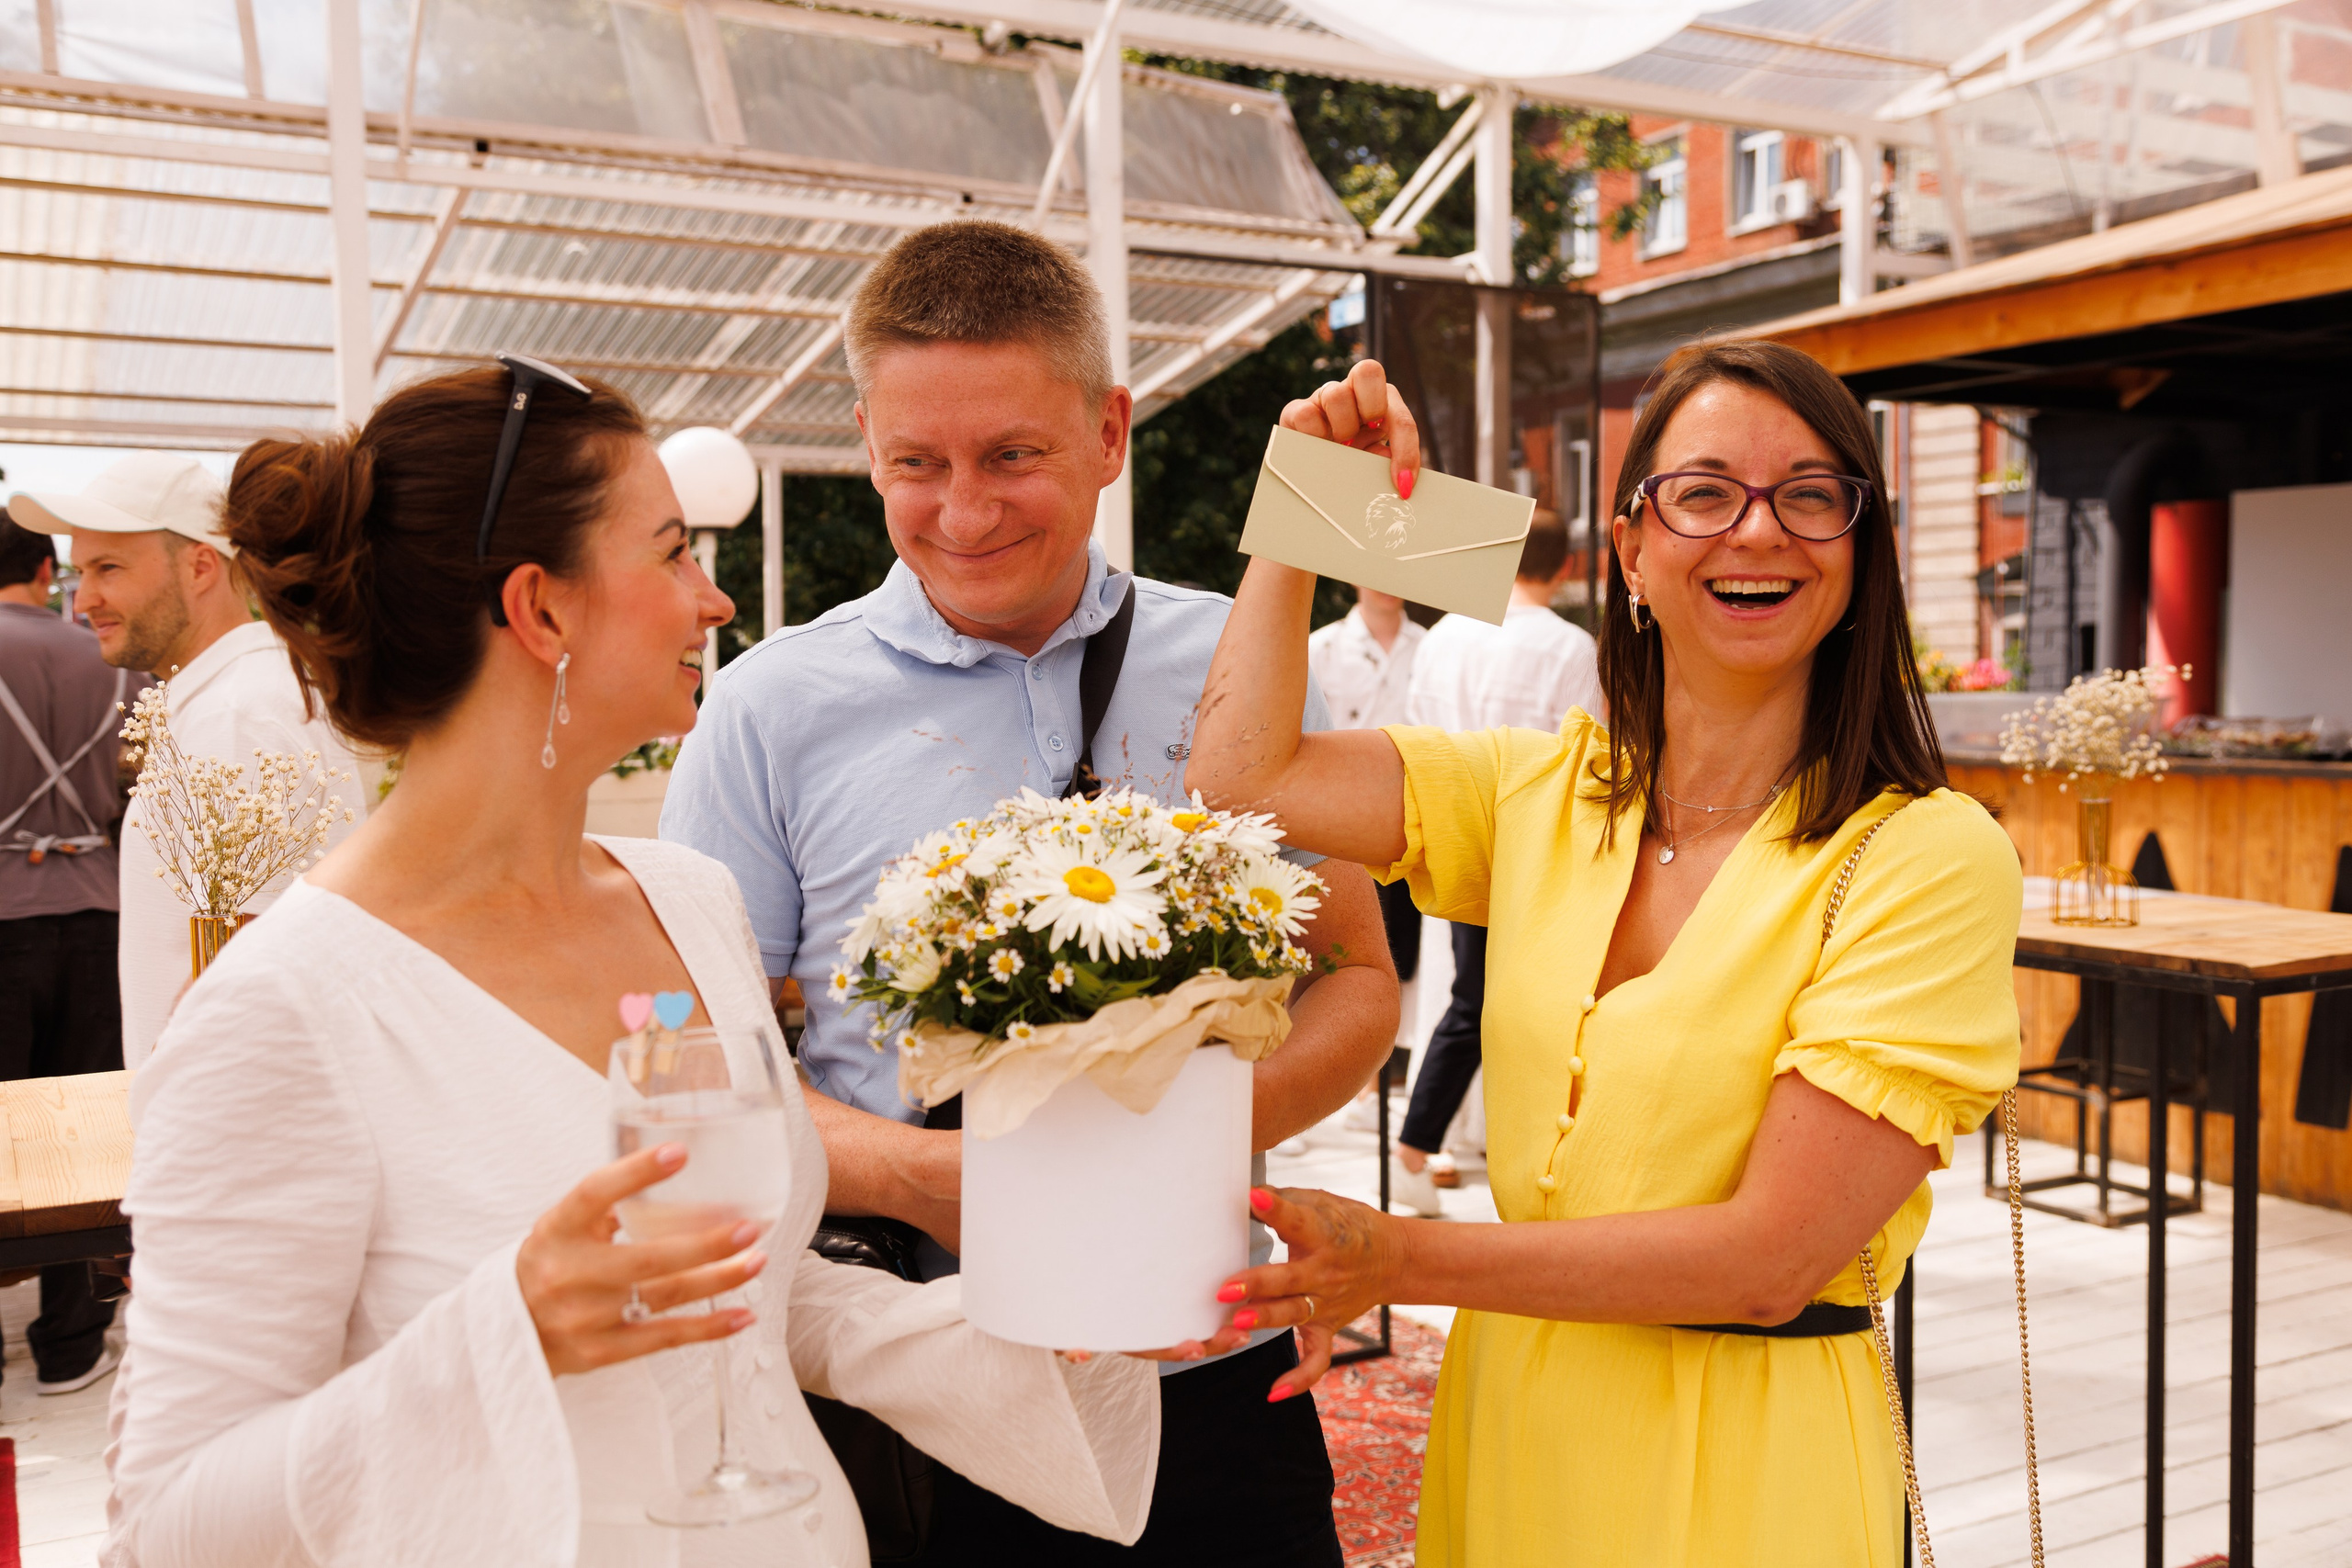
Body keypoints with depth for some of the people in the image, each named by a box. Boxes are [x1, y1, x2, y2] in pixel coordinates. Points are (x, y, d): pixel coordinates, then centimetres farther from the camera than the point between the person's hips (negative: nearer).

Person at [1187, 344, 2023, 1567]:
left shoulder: (1931, 858, -17)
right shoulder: (1541, 792, -1)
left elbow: (1769, 1257, -20)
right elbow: (1243, 776, -9)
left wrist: (1402, 1256, -19)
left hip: (1744, 1463, -4)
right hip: (1508, 1419, 5)